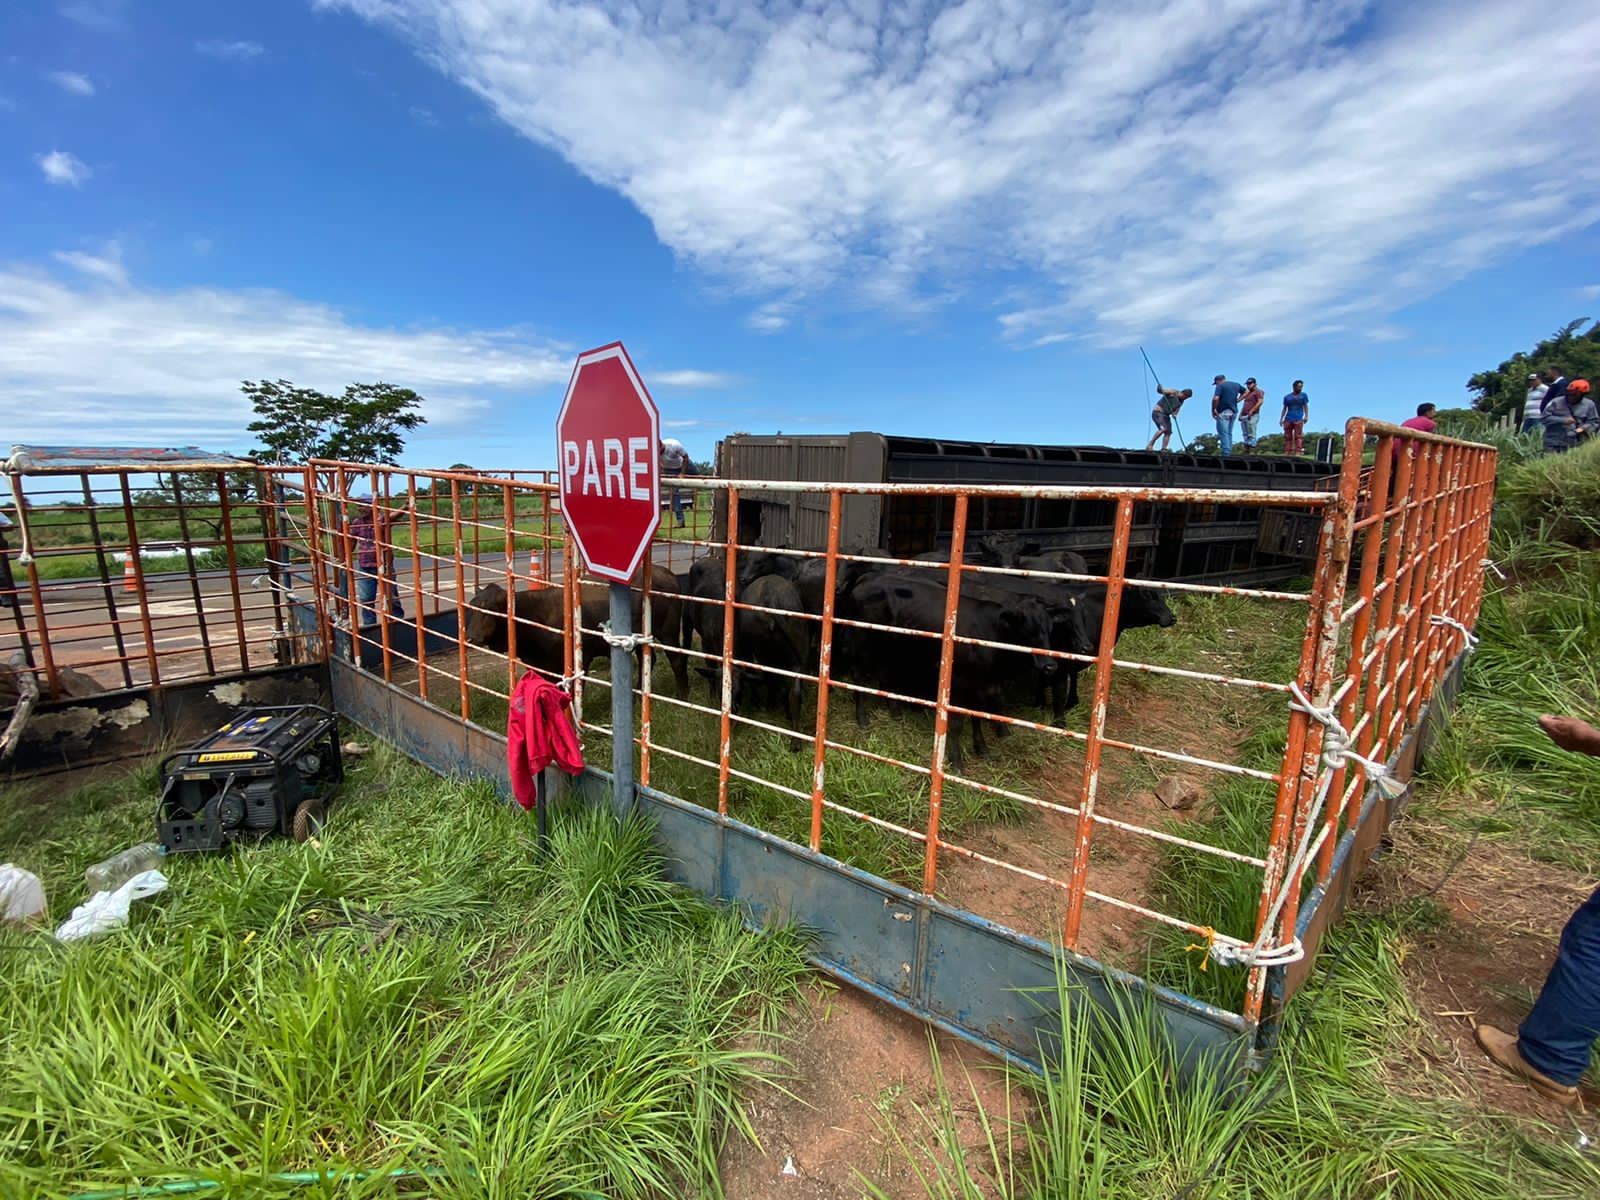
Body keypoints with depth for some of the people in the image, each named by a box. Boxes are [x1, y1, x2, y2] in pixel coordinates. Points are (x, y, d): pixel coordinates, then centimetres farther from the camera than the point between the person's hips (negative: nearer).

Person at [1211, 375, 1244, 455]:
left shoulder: (1220, 386, -7)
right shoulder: (1236, 385, 15)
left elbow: (1216, 398, -20)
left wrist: (1213, 409, -10)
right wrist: (1237, 400, 21)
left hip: (1223, 412, -7)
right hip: (1233, 412, 7)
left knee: (1223, 433, -7)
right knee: (1229, 433, 14)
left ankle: (1226, 453, -12)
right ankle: (1229, 452, 12)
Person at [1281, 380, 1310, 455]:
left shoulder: (1303, 395, 12)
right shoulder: (1287, 397, 14)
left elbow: (1306, 407, 8)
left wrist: (1306, 416, -5)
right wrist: (1281, 419, 8)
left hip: (1298, 420, -2)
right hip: (1288, 419, 2)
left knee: (1298, 437, -10)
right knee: (1287, 437, -2)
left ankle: (1298, 453, -17)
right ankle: (1287, 453, -3)